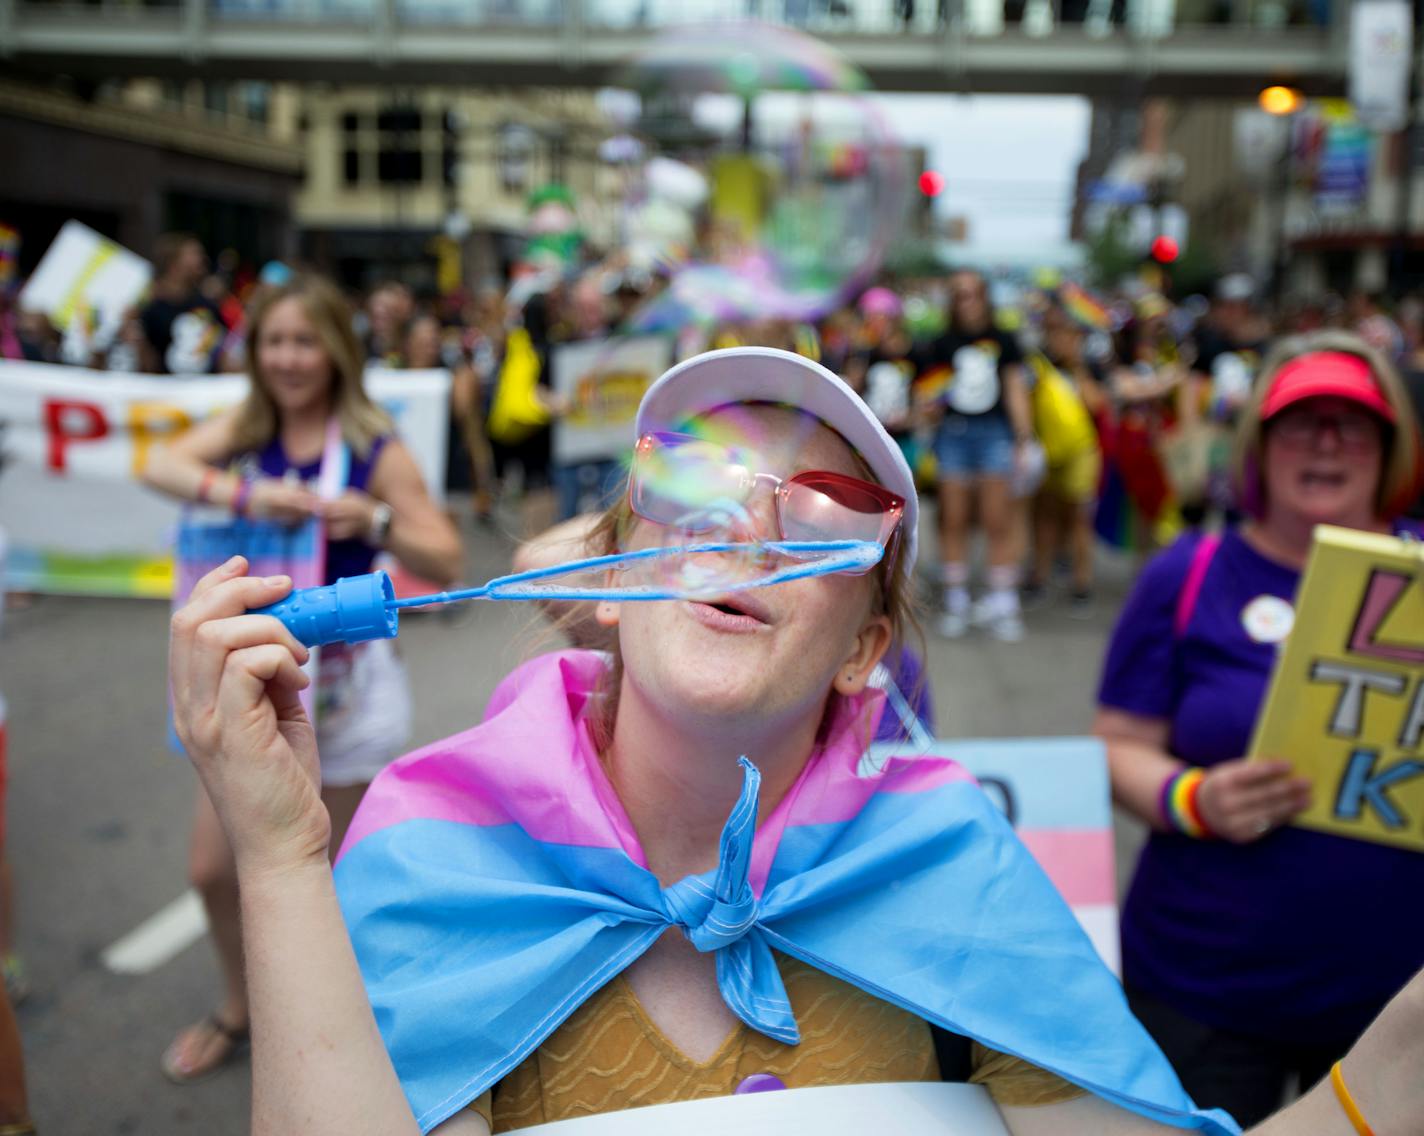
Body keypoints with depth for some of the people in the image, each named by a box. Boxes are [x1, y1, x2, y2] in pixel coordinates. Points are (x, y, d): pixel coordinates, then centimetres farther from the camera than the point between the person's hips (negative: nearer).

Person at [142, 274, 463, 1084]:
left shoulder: (374, 449, -11)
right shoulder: (247, 429, 0)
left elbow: (446, 563, -13)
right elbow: (160, 466, -18)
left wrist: (377, 522, -31)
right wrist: (244, 495, -35)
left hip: (340, 677, -4)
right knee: (213, 867, 10)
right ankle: (240, 1011, 37)